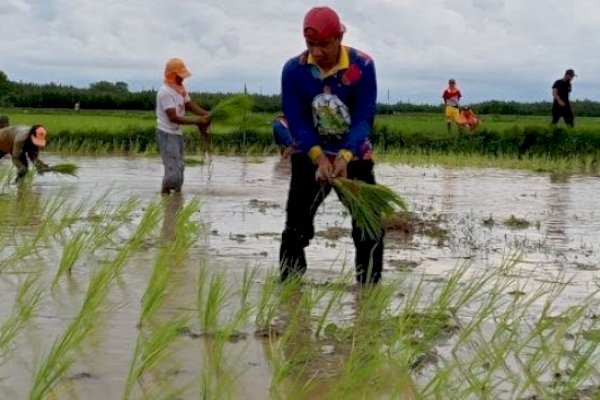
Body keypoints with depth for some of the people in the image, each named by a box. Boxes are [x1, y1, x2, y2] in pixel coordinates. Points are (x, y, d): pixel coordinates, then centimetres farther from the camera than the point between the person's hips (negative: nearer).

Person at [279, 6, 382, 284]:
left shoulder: (362, 66, -17)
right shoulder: (294, 69, -14)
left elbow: (364, 118, -18)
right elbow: (295, 120, -15)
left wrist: (344, 157, -32)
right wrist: (319, 157, -29)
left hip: (354, 154, 0)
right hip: (309, 155, 1)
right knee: (296, 226, 0)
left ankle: (369, 288, 10)